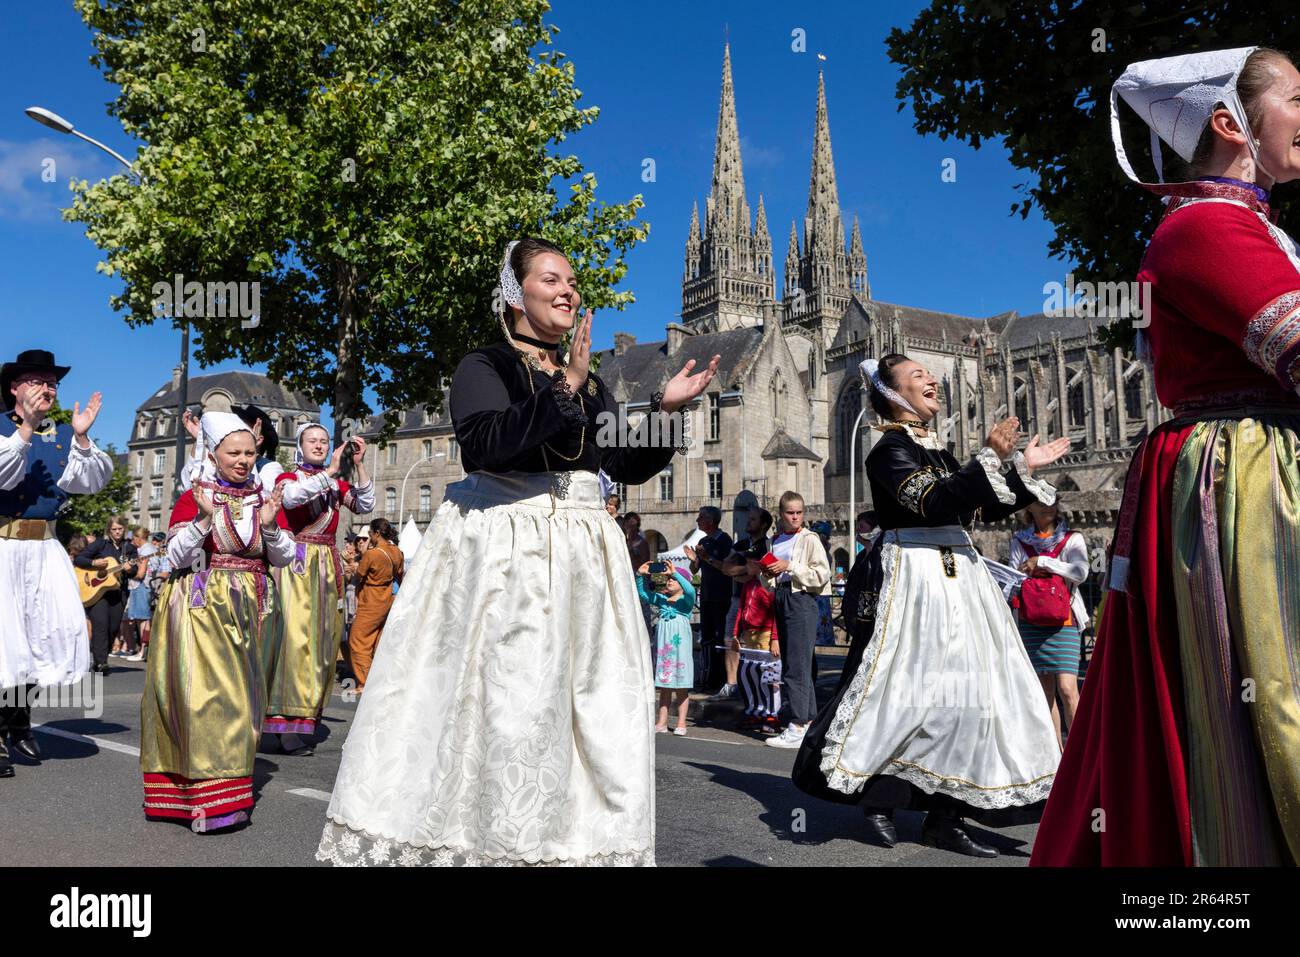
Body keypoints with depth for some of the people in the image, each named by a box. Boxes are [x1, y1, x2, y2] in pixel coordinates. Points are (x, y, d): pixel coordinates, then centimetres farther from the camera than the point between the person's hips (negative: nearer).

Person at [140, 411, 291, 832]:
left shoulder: (264, 498, 7)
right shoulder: (193, 498, -4)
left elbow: (285, 557, 2)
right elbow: (176, 557, -10)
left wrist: (269, 525, -16)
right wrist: (204, 518, -23)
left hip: (247, 611, 4)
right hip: (202, 610, -4)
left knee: (239, 697, 10)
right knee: (206, 695, -9)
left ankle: (230, 786, 24)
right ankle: (209, 799, -2)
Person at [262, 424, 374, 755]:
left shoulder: (336, 484, 17)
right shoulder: (287, 478, 7)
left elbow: (365, 506, 4)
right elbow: (291, 496, -16)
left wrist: (358, 465, -3)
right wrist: (329, 471, -18)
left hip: (328, 566, 5)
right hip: (296, 563, -4)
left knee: (322, 636, 4)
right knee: (294, 632, -13)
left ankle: (308, 712, 12)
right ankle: (288, 724, -12)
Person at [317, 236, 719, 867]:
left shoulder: (590, 382, 17)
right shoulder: (484, 366, 0)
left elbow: (629, 466, 16)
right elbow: (485, 443, -19)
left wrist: (666, 409, 3)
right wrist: (564, 389, -22)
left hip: (583, 553, 6)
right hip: (501, 549, -6)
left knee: (595, 705, 5)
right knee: (503, 700, -6)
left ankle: (584, 839, 17)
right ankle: (495, 840, 8)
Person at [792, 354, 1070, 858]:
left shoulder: (937, 450, 18)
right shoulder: (889, 449, -7)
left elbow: (982, 509, 20)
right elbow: (934, 502, -20)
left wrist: (1024, 469, 18)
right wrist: (990, 457, -20)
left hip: (957, 577, 9)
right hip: (914, 579, -9)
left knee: (964, 693, 6)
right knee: (909, 690, -7)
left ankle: (943, 817, 13)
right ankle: (877, 797, 12)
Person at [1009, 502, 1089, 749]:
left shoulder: (1072, 539, 4)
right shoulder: (1020, 541, 12)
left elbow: (1080, 573, -12)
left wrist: (1042, 561, -12)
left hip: (1064, 622, -2)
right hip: (1031, 623, 3)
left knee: (1067, 688, -13)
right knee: (1045, 690, 5)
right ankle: (1056, 749, 13)